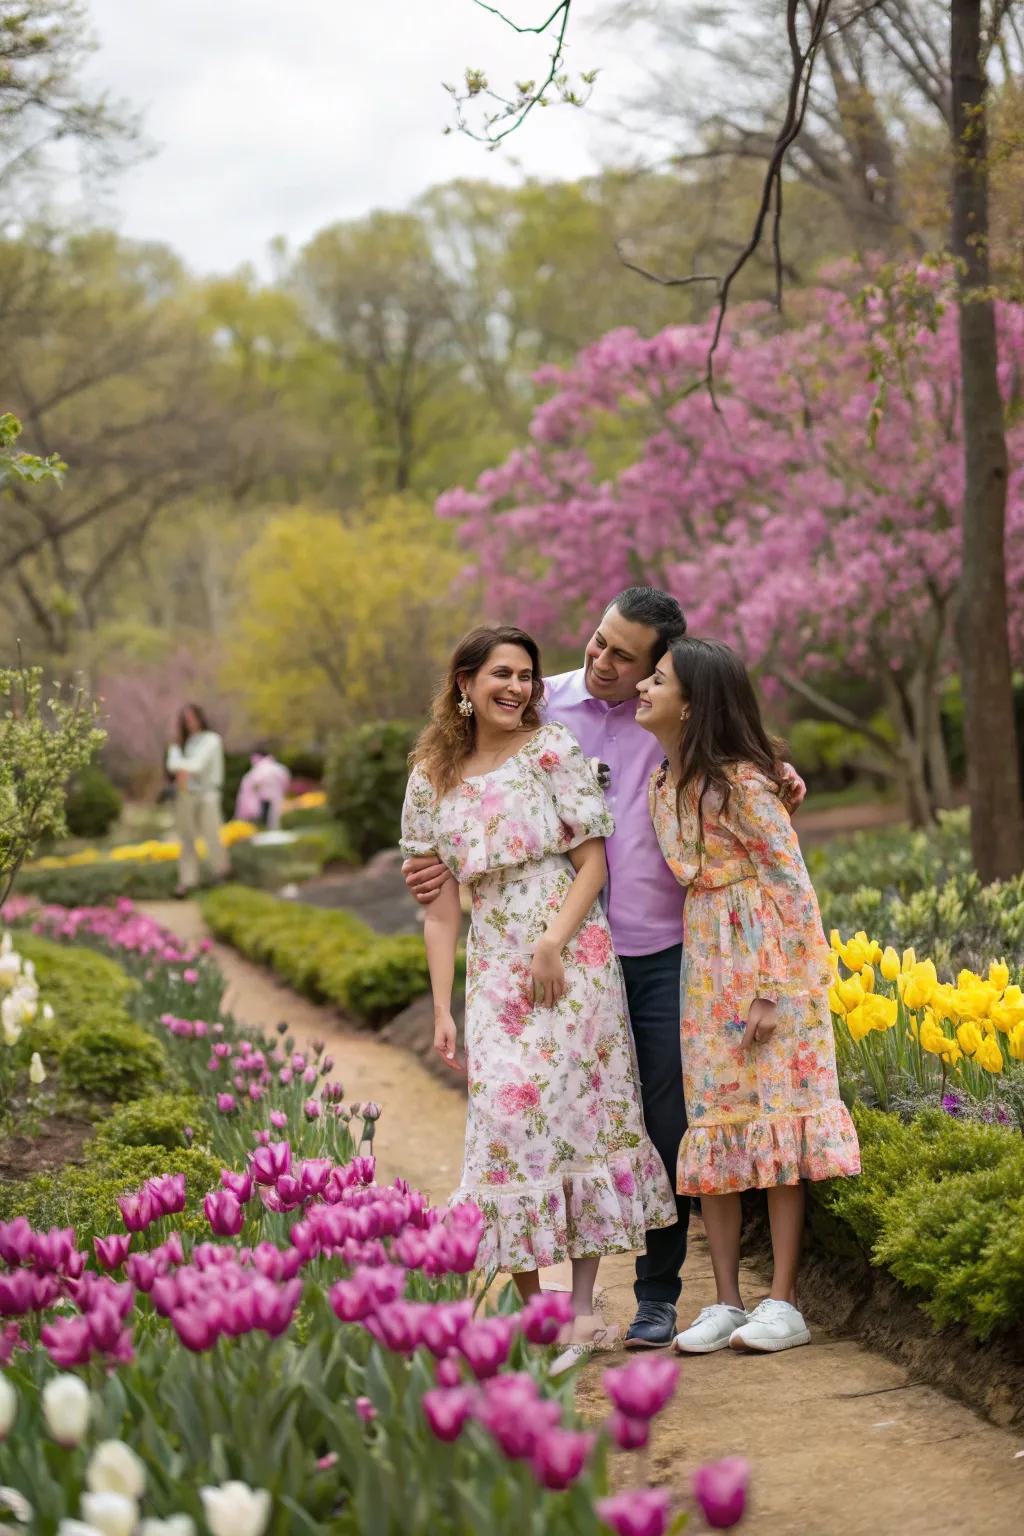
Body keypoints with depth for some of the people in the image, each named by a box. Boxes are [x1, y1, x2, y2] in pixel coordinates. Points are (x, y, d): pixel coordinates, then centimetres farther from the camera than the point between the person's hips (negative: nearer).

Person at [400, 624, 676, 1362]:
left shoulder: (553, 749, 1)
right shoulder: (432, 781, 9)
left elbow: (594, 861, -2)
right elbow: (441, 906, 9)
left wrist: (554, 944, -14)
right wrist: (442, 1008, 2)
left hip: (571, 954, -2)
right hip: (493, 967, 2)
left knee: (577, 1104, -3)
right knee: (506, 1112, -7)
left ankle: (584, 1304, 2)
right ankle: (530, 1306, -1)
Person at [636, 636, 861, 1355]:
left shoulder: (738, 781, -14)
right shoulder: (663, 784, 9)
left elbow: (792, 885, -15)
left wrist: (771, 991, -18)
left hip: (767, 957, -8)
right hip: (705, 963, 8)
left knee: (773, 1114, -5)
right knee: (712, 1123, 5)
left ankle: (783, 1305, -1)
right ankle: (727, 1302, 10)